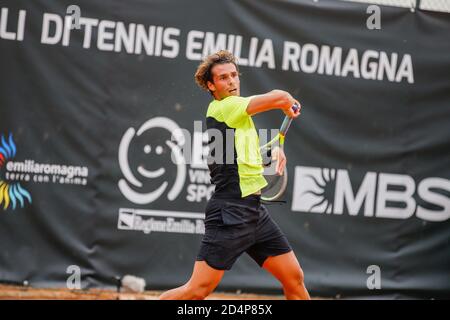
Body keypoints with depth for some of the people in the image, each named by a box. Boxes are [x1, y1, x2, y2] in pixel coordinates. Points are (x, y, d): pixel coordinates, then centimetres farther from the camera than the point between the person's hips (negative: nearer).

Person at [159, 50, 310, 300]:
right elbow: (279, 98, -17)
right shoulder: (223, 108, -11)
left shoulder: (236, 114, 16)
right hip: (230, 215, -9)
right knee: (198, 291, -10)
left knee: (295, 279, 8)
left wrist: (275, 152, 9)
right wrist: (290, 105, 6)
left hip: (255, 211, 9)